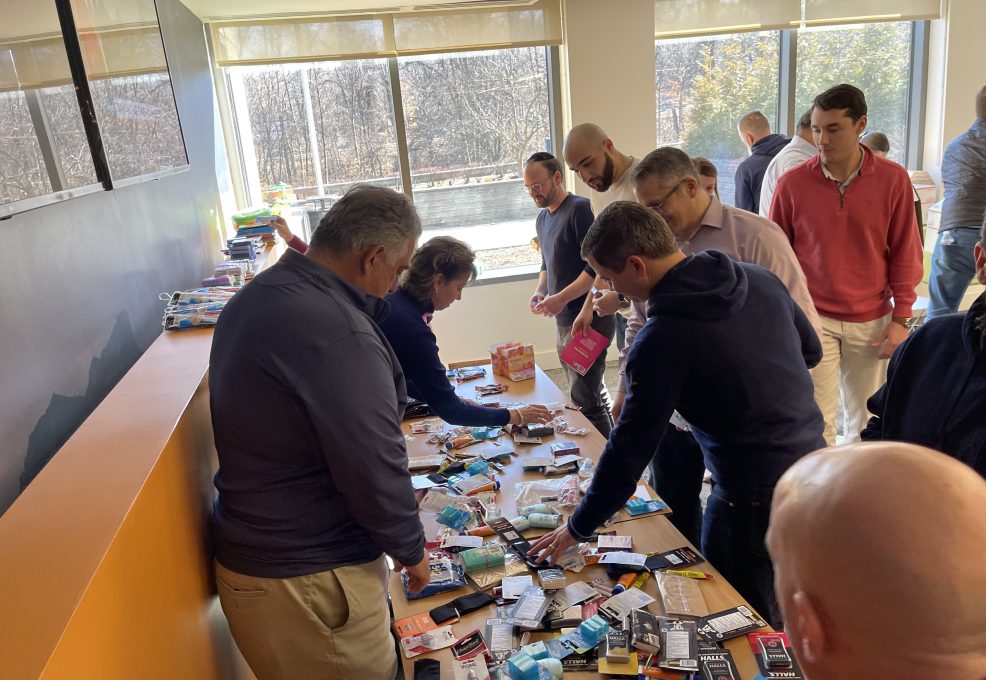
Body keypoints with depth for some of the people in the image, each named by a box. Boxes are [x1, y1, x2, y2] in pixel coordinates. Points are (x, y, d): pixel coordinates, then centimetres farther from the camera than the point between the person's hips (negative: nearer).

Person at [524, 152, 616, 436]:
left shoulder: (580, 209, -11)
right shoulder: (543, 218, 15)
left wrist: (561, 298, -21)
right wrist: (540, 291, 8)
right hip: (562, 320, 9)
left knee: (585, 401, -7)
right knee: (594, 394, 15)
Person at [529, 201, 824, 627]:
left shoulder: (662, 339, -22)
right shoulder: (759, 280, -1)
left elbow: (630, 448, -16)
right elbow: (811, 350, 13)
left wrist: (578, 528, -4)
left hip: (754, 499, -8)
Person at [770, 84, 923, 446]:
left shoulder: (893, 179, -3)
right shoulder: (792, 183, -4)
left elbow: (905, 254, 3)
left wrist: (901, 318, 0)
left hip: (871, 321, 1)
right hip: (811, 319, -1)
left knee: (868, 422, 11)